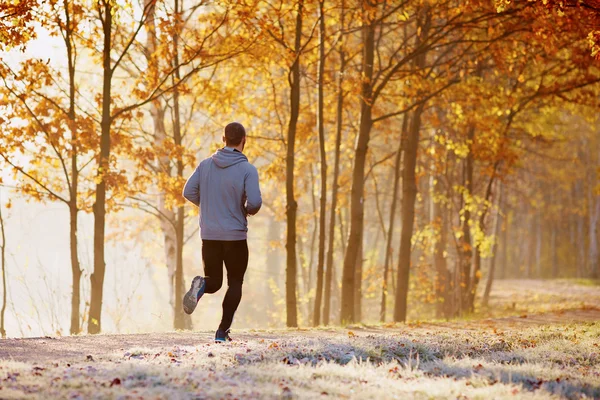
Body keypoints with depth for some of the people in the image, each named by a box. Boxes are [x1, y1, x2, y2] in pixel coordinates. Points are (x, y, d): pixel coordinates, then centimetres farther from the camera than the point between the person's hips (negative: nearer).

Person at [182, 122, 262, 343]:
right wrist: (249, 210, 4)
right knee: (235, 284, 13)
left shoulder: (206, 164, 2)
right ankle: (222, 332, 4)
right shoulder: (247, 169, -11)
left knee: (213, 282, 16)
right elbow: (254, 202, -20)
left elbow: (189, 192, 1)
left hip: (209, 235, 3)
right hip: (236, 236, -3)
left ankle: (201, 285, -21)